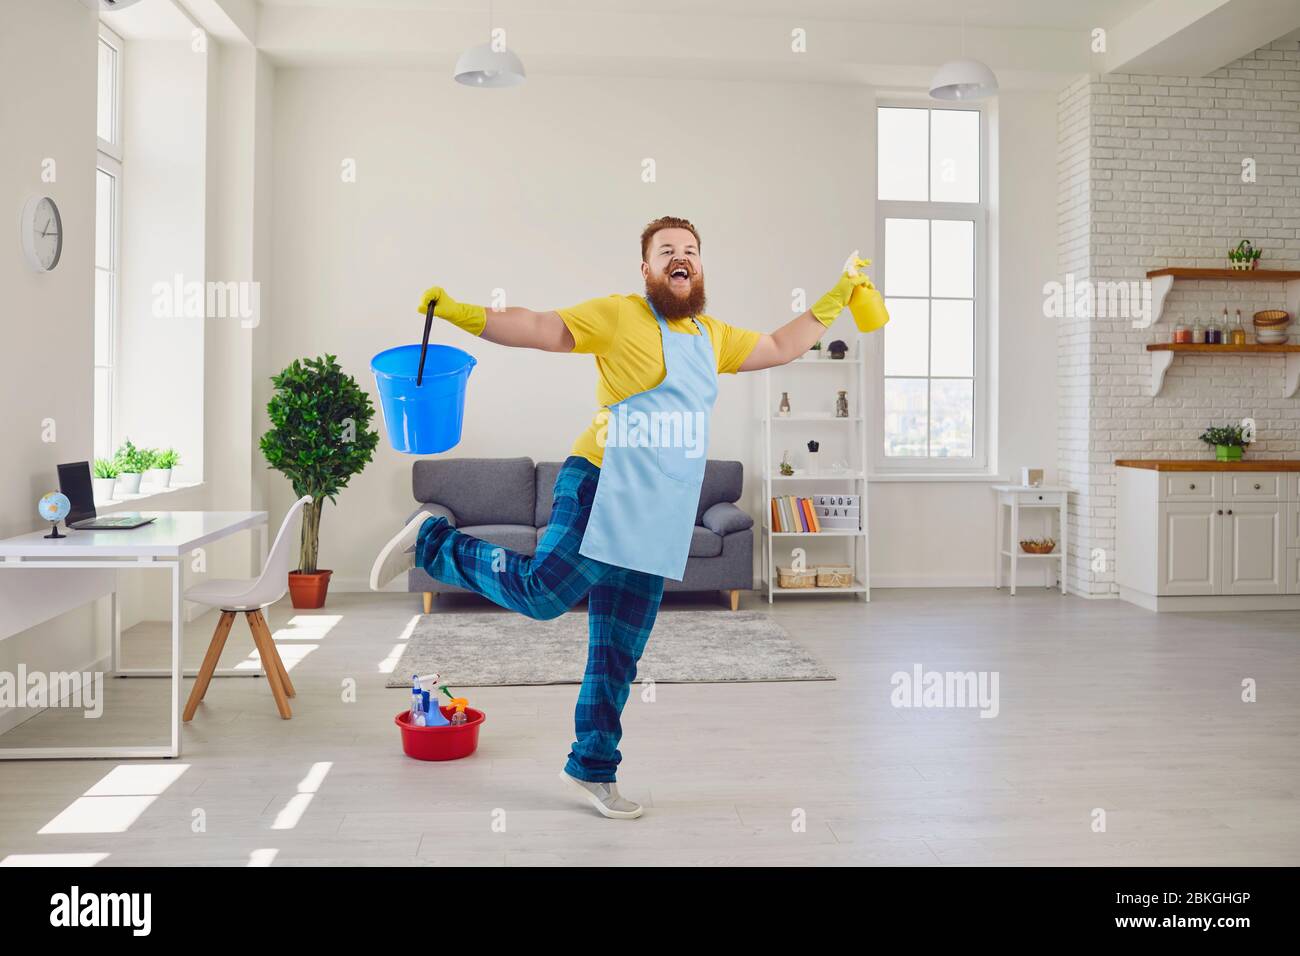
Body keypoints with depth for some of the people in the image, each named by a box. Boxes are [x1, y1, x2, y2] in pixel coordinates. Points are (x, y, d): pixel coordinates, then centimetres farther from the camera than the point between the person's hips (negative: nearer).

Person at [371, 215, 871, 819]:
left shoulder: (714, 337, 21)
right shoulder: (619, 315, -1)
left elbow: (781, 348, 33)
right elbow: (540, 329, -7)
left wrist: (836, 299, 30)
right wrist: (460, 314, -19)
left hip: (657, 521, 6)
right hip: (605, 489, -6)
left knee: (618, 655, 8)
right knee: (542, 590, -23)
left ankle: (592, 769, 21)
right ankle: (432, 542, 2)